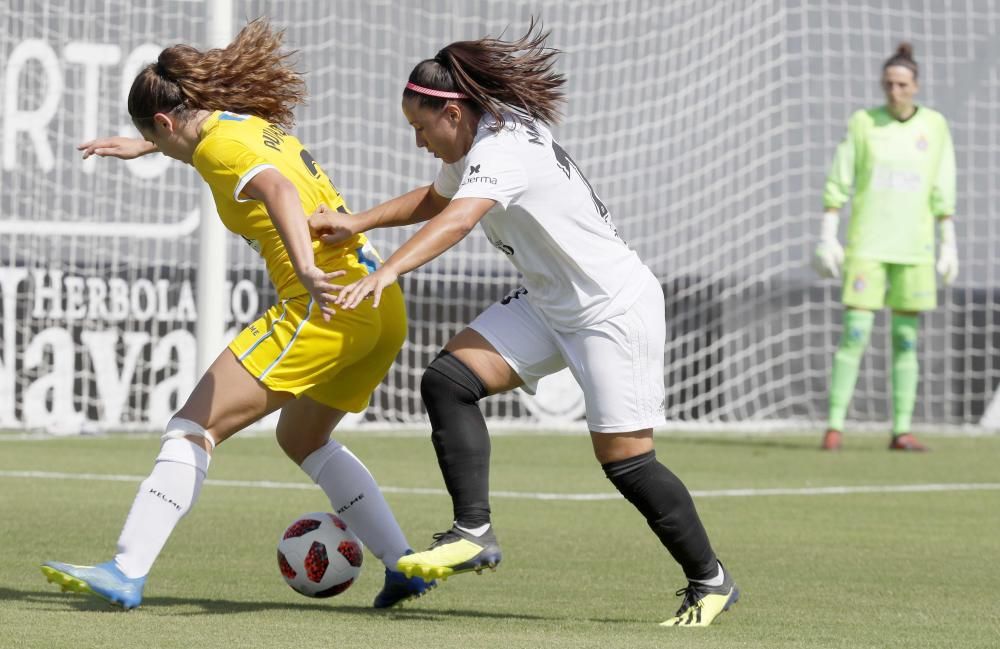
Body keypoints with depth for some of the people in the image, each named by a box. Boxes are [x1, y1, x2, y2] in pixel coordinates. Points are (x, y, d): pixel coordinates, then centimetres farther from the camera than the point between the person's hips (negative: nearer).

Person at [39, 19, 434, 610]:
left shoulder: (220, 146, -6)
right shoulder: (259, 125, 21)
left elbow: (278, 189, -27)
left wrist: (305, 269, -41)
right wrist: (141, 147, 58)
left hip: (326, 304, -9)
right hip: (383, 305, 9)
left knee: (194, 428, -7)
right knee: (302, 438, 28)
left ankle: (127, 572, -16)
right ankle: (405, 566, 21)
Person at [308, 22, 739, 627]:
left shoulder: (503, 151, -25)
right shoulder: (476, 146, 5)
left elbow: (457, 220, -44)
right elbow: (435, 199, 26)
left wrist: (387, 272, -58)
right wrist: (358, 222, 12)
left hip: (617, 309, -10)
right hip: (549, 303, 10)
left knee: (625, 459, -9)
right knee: (448, 380, -8)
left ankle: (710, 581, 9)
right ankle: (474, 533, -9)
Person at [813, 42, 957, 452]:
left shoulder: (934, 126, 4)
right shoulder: (863, 123, -1)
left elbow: (943, 192, 7)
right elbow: (837, 185, 1)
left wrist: (949, 246, 3)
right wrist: (827, 238, -5)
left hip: (914, 245, 2)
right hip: (867, 244, -2)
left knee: (906, 338, 2)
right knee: (854, 334, -9)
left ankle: (901, 431, 6)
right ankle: (834, 426, -6)